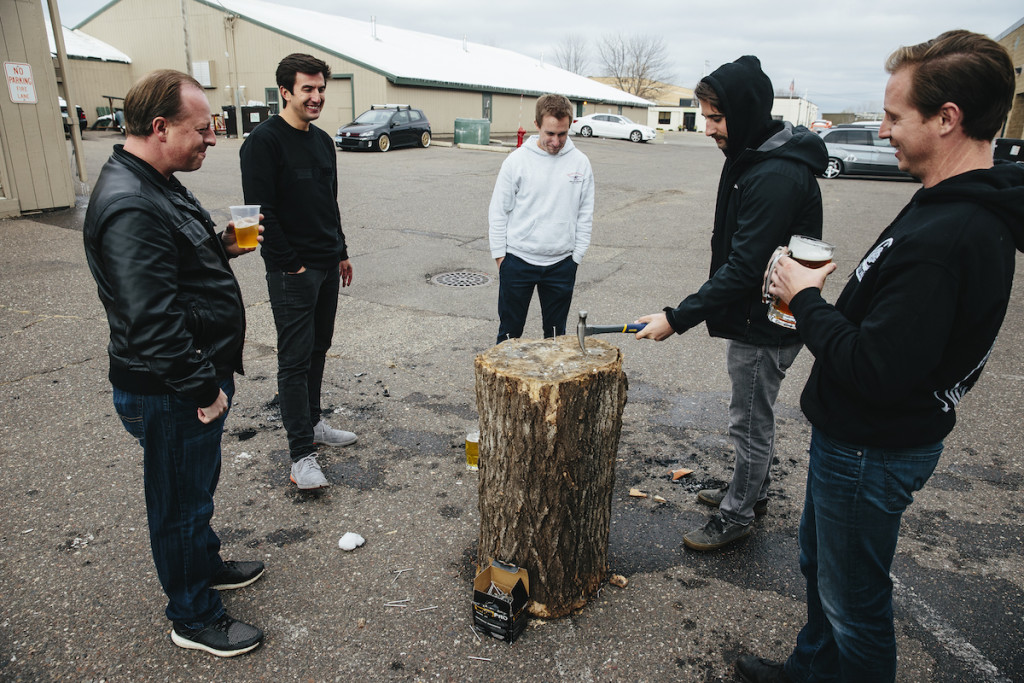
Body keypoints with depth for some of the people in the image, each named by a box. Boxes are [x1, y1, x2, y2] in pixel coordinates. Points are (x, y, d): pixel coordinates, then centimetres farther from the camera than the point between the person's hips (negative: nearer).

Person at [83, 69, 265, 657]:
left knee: (198, 486, 27)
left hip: (198, 379, 10)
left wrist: (220, 248, 6)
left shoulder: (160, 185, 8)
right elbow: (152, 323, -30)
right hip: (170, 395, -10)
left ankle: (206, 564, 49)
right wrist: (204, 388, -22)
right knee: (181, 502, 9)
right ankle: (194, 618, 30)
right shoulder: (129, 207, -26)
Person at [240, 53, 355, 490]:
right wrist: (292, 264, -17)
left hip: (327, 266, 8)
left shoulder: (323, 141, 13)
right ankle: (301, 454, 2)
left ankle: (312, 422, 32)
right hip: (291, 271, -8)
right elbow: (261, 211, -18)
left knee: (318, 348, 16)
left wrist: (341, 253, 18)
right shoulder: (264, 140, -13)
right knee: (295, 359, -4)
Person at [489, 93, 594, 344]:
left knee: (556, 333, 13)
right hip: (518, 260, -1)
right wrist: (500, 255, -3)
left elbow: (585, 215, 6)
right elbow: (498, 212, -1)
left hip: (561, 264, 2)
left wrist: (576, 256, 2)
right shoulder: (517, 160, -5)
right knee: (510, 331, 9)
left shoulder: (580, 163, 0)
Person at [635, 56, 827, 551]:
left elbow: (743, 269, -30)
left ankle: (737, 514, 25)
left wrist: (679, 318, -29)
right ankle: (752, 491, 42)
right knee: (755, 415, 23)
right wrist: (698, 311, 16)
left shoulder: (776, 176, -26)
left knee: (750, 421, 6)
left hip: (766, 326, -10)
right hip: (752, 316, 10)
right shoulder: (751, 160, 7)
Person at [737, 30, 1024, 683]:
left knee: (853, 600, 11)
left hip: (872, 452, -11)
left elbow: (875, 371, -31)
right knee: (818, 562, 28)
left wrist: (806, 299, -19)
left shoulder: (946, 238, -30)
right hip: (859, 435, 11)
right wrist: (818, 301, 2)